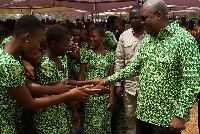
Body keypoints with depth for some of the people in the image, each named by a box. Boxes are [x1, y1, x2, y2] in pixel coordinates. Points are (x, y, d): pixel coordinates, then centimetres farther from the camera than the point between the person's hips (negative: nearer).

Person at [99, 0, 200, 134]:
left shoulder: (184, 40, -14)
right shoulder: (147, 40, 10)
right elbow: (136, 66, 19)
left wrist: (180, 115, -20)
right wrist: (110, 79, 14)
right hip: (143, 112, 7)